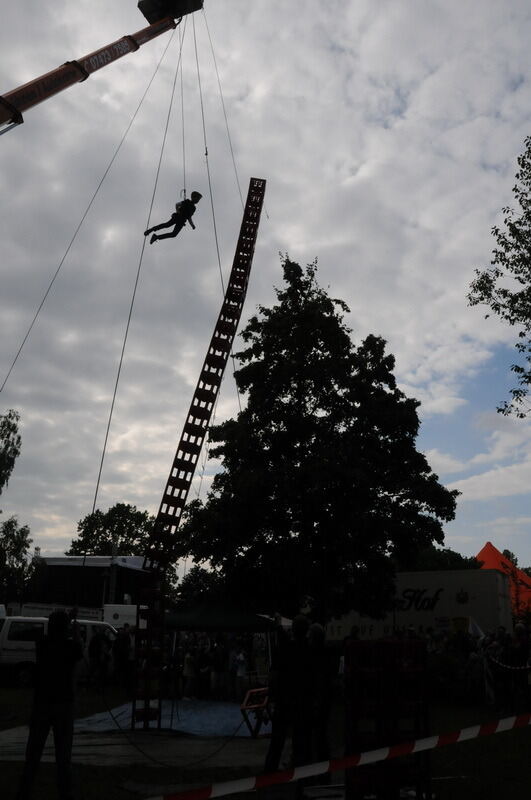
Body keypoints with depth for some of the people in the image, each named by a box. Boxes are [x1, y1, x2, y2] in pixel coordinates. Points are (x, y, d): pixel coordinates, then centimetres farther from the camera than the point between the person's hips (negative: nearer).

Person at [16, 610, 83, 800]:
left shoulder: (42, 644, -2)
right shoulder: (71, 645, -7)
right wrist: (76, 636, 29)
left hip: (42, 703, 2)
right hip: (64, 704, -2)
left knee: (34, 751, 11)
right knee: (63, 753, 6)